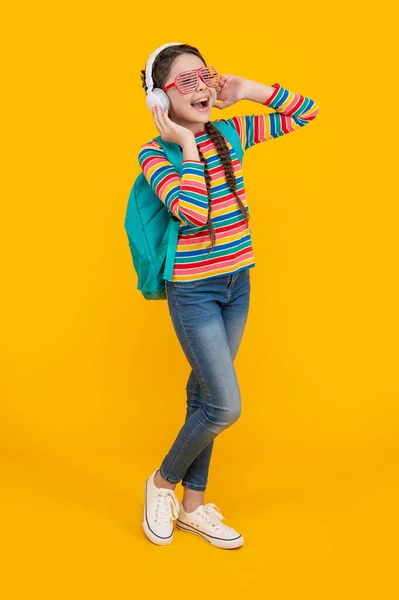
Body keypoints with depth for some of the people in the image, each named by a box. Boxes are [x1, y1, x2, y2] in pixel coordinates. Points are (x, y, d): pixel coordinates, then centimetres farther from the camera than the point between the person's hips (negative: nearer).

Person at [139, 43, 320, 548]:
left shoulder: (230, 133, 3)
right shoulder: (155, 153, -12)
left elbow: (305, 111, 6)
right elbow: (193, 211, -28)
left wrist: (246, 89, -3)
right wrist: (188, 146, -19)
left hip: (237, 283, 5)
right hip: (193, 290, -5)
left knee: (204, 395, 13)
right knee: (225, 407, -8)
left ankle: (193, 505, 28)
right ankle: (163, 481, 19)